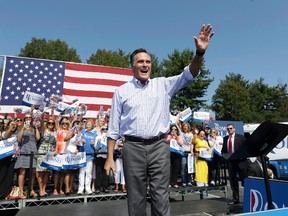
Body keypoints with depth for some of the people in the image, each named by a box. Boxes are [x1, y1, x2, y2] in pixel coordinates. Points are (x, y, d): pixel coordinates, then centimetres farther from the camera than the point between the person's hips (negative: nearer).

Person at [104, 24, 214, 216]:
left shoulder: (163, 85, 9)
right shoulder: (121, 91, 7)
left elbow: (189, 75, -1)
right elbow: (114, 128, 6)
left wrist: (200, 52, -19)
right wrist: (110, 157, 2)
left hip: (159, 146, 1)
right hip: (133, 148, 0)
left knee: (161, 196, 3)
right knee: (136, 198, 9)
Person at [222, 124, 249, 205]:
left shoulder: (241, 137, -1)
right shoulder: (225, 138, 12)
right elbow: (223, 150, 18)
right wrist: (223, 155, -2)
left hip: (240, 161, -4)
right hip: (230, 162, 4)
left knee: (244, 180, 2)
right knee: (232, 181, 9)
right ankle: (235, 199, 18)